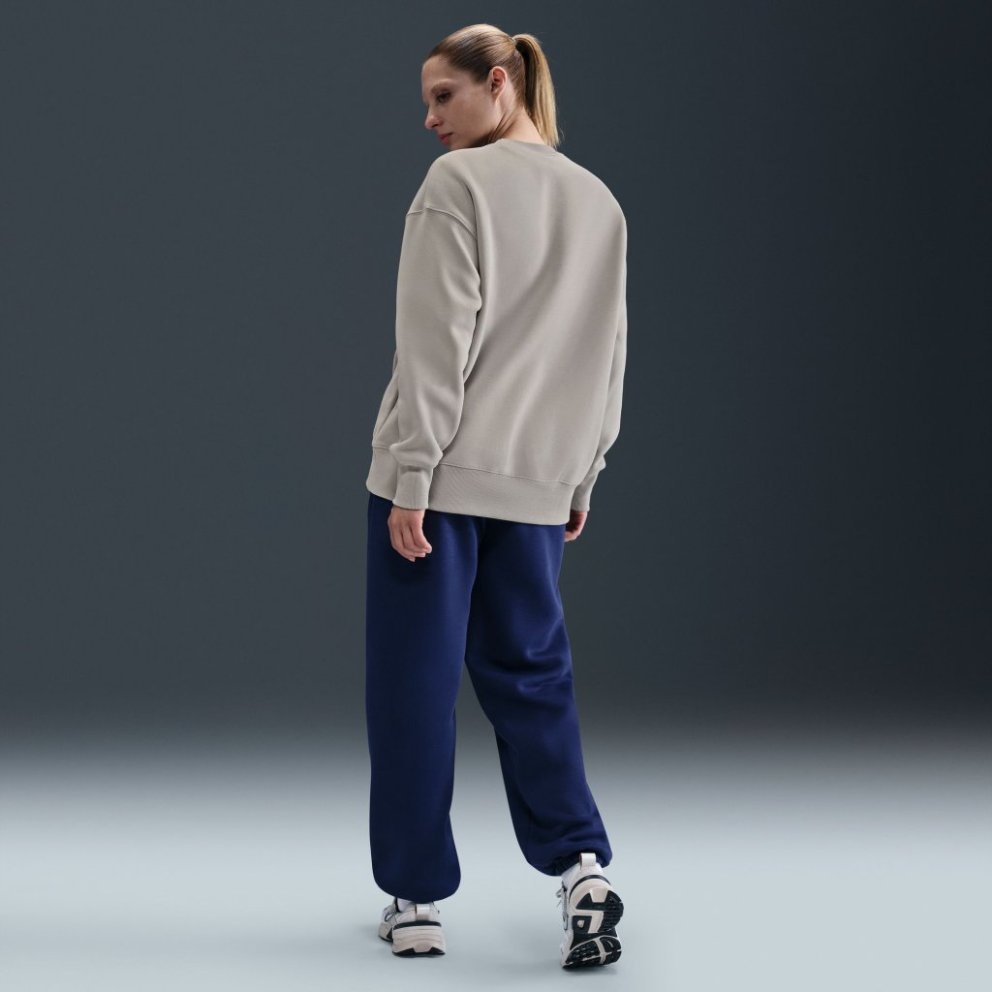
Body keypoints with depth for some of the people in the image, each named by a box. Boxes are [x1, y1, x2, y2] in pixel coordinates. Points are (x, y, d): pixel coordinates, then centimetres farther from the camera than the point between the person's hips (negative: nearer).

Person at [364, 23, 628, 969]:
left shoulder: (459, 182, -7)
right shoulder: (600, 202, 13)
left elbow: (437, 341, -13)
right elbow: (608, 355, 15)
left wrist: (411, 479, -13)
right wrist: (584, 475, 21)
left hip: (438, 477, -5)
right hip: (536, 483, 6)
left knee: (413, 684, 3)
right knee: (530, 676, 13)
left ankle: (417, 897, 7)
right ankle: (581, 866, -3)